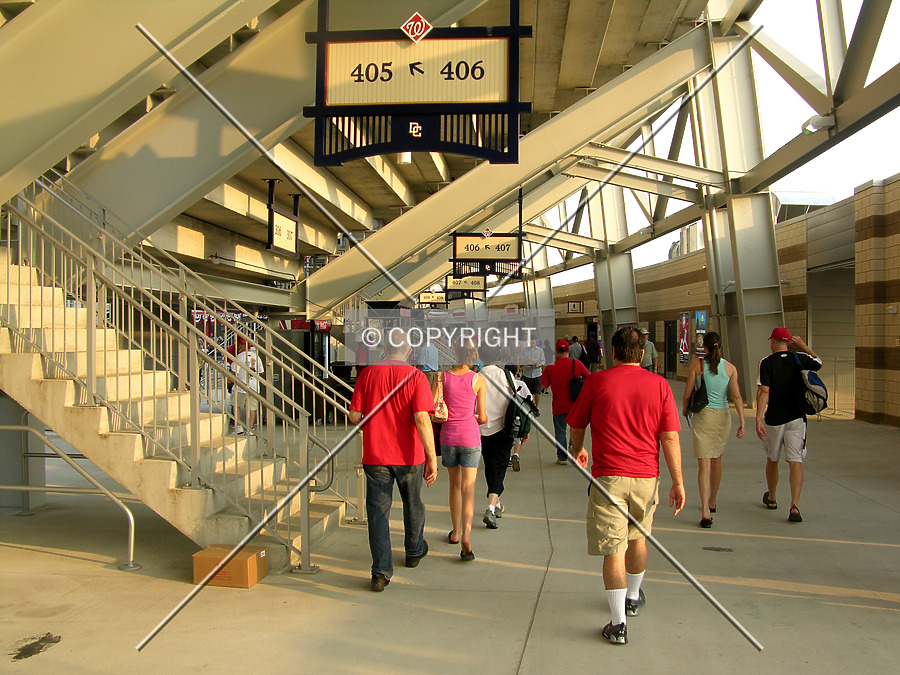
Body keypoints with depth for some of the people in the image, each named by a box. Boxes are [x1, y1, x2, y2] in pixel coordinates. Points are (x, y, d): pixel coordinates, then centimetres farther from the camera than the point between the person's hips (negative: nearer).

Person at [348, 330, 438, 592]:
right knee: (413, 505, 21)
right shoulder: (414, 376, -9)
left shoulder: (367, 374, -2)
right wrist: (432, 457, -16)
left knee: (378, 511, 6)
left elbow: (355, 416, -3)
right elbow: (422, 419, -18)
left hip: (375, 455, 1)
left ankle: (381, 572, 2)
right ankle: (414, 551, 41)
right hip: (409, 455, 0)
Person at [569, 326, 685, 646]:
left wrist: (578, 450, 28)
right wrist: (678, 482, 2)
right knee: (637, 536, 24)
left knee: (613, 550, 1)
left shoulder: (596, 381, -4)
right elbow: (670, 437, -4)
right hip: (646, 476, 3)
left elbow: (577, 425, 7)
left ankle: (618, 624, 4)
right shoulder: (659, 384, -1)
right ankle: (633, 597, 44)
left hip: (608, 476, -3)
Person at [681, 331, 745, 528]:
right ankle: (711, 503, 37)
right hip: (723, 416, 3)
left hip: (703, 416, -3)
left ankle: (705, 512, -15)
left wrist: (685, 409, 16)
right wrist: (742, 421, -3)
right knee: (716, 462, 20)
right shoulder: (730, 368, 2)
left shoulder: (696, 364, -5)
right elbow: (736, 396, -5)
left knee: (704, 464, -5)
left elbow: (687, 394, -3)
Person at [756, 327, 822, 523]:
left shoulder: (766, 362, -8)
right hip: (796, 418, 1)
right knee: (795, 461, -4)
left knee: (772, 459, 17)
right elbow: (819, 362, 22)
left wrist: (758, 418, -20)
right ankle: (795, 505, -18)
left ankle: (771, 498, 34)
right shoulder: (799, 358, 0)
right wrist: (803, 346, 25)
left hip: (773, 420, -1)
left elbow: (763, 391, -17)